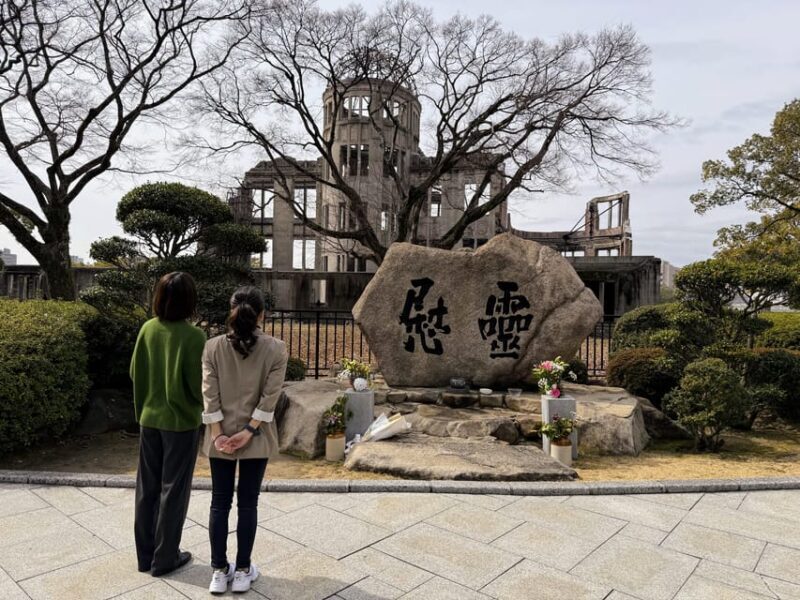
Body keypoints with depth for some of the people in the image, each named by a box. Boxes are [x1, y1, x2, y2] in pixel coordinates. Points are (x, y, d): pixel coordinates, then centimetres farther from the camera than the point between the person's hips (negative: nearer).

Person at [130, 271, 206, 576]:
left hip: (149, 419, 5)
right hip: (181, 421, -5)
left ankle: (145, 555, 28)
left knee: (147, 487, 16)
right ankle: (164, 558, 20)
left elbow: (135, 373, 6)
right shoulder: (194, 336, -19)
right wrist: (206, 406, 4)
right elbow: (198, 384, -16)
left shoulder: (147, 329, -2)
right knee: (173, 489, 8)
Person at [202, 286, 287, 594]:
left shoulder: (212, 346, -5)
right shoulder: (275, 348, -9)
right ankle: (242, 571, 22)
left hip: (220, 437, 1)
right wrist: (250, 430, -10)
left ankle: (219, 571, 23)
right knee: (248, 503, 11)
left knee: (220, 503, 13)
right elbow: (270, 395, -13)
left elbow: (209, 393, -8)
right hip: (256, 438, -1)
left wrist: (218, 433, -6)